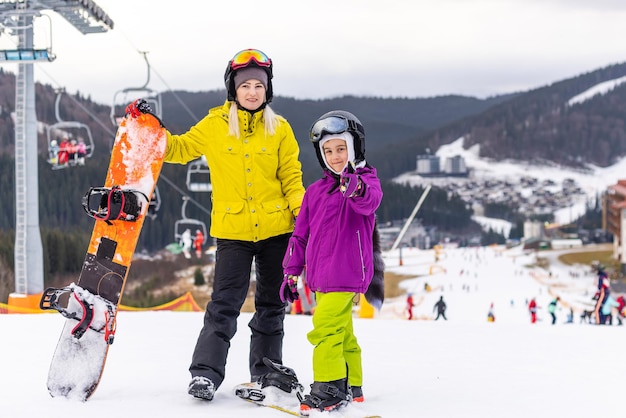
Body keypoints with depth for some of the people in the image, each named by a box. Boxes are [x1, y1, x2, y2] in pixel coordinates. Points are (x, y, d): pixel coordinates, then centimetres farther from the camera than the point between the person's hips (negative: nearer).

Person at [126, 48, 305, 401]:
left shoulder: (279, 129, 2)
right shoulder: (214, 126, 0)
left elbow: (291, 178, 4)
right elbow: (178, 149, 11)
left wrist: (303, 213, -9)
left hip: (276, 229, 2)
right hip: (232, 230, -2)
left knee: (272, 304, 12)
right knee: (225, 304, -8)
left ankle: (267, 370, 25)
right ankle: (206, 372, -3)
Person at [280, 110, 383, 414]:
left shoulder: (365, 181, -5)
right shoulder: (316, 191, 14)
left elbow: (370, 202, -30)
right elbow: (301, 234, 17)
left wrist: (357, 189, -53)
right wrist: (291, 272, 13)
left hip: (346, 273, -8)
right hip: (321, 277, 8)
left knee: (325, 330, -16)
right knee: (342, 333, 17)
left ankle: (330, 389, -10)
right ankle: (351, 387, 27)